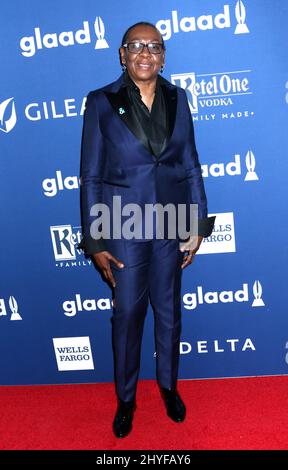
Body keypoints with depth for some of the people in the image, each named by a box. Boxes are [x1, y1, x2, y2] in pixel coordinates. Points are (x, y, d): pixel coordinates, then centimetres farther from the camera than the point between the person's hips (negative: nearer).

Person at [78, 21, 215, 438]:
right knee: (127, 314, 9)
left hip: (171, 224, 3)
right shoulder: (101, 102, -5)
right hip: (124, 227, -2)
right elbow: (91, 176, -5)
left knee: (169, 310, 16)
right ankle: (125, 399, 32)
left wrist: (198, 224, 3)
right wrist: (95, 242, -7)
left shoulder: (177, 98, 3)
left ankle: (169, 386, 40)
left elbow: (191, 165, 6)